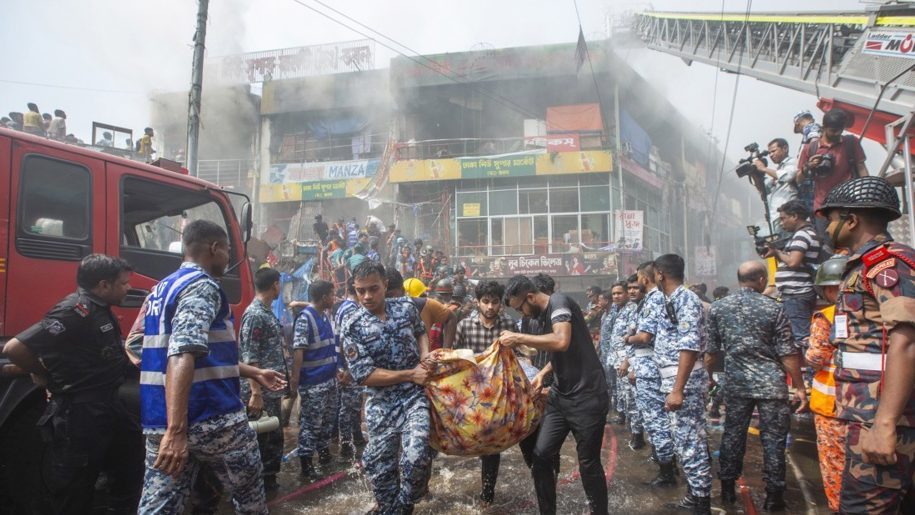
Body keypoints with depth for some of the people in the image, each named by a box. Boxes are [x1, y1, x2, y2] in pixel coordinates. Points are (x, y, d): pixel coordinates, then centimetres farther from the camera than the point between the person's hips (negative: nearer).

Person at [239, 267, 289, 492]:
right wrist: (255, 393, -22)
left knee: (274, 437, 16)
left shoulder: (269, 313, 12)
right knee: (261, 439, 1)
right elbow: (250, 358, -20)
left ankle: (269, 481, 28)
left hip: (273, 390, 9)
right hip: (261, 392, -9)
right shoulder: (254, 315, -16)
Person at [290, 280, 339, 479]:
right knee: (311, 423, -2)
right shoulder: (305, 318, -16)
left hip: (330, 379, 9)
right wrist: (296, 376, -25)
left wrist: (337, 369, 23)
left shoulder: (325, 316, 10)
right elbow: (298, 350, -22)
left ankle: (324, 453, 32)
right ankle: (306, 465, 5)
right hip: (313, 382, -9)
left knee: (328, 419, 18)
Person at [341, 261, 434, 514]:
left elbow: (420, 332, 21)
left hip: (415, 396, 0)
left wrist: (425, 359, 1)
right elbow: (364, 375, -14)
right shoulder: (353, 326, -9)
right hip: (381, 403, 0)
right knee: (380, 466, 11)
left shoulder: (406, 307, -1)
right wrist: (410, 374, -14)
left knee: (415, 458, -19)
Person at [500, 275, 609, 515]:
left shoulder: (559, 302, -15)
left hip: (587, 397, -8)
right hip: (560, 395, 8)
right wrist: (542, 373, 11)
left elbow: (562, 342, -32)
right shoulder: (544, 315, 12)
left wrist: (518, 338, -24)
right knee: (540, 455, 4)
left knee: (588, 463, 4)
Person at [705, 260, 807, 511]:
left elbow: (711, 350, 6)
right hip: (771, 384, -3)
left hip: (736, 383, 3)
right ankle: (773, 496, 11)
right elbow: (787, 353, -6)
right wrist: (799, 387, 1)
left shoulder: (718, 308, 2)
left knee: (732, 435, 11)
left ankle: (727, 489, 19)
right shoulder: (773, 308, -6)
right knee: (773, 439, 5)